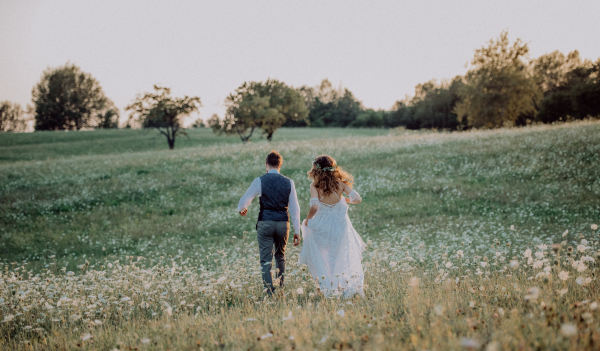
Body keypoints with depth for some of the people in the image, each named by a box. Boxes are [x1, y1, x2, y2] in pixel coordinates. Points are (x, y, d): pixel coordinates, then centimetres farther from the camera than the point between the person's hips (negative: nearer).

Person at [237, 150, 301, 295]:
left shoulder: (260, 181, -5)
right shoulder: (288, 182, 2)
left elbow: (244, 201, 2)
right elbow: (294, 208, 3)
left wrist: (241, 209, 27)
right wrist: (297, 231, 8)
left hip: (265, 223, -3)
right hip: (283, 223, 3)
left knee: (266, 260, 2)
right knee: (280, 256, 24)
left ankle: (270, 293, -5)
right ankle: (280, 287, 31)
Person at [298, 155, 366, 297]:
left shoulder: (315, 185, -14)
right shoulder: (341, 183, -6)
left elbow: (314, 206, -24)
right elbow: (357, 199, -10)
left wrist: (307, 219, -6)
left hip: (321, 226, -2)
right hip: (340, 225, 2)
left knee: (322, 260, 15)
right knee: (346, 258, 17)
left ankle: (328, 289, 15)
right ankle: (352, 287, 11)